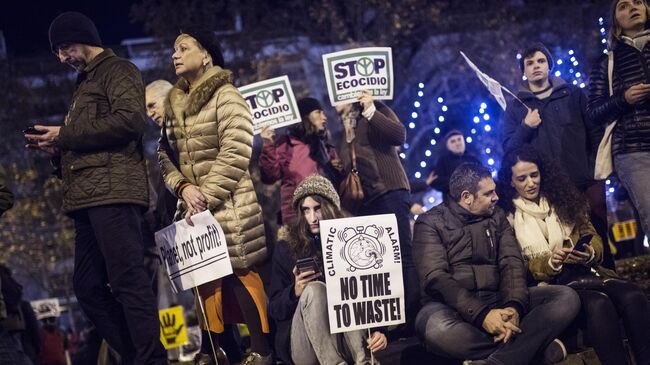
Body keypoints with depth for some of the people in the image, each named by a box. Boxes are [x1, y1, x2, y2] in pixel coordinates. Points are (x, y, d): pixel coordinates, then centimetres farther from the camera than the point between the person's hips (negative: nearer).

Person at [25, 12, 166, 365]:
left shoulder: (117, 70, 3)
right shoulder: (85, 83, 31)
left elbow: (130, 120, -14)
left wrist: (65, 134, -8)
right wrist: (56, 148, 12)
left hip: (113, 191, -10)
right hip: (89, 198, 10)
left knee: (128, 281, -13)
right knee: (88, 287, 6)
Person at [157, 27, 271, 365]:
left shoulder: (225, 96, -7)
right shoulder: (175, 104, 14)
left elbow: (235, 153, -15)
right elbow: (165, 155, 13)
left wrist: (207, 197, -16)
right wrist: (183, 187, -6)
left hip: (229, 206, -6)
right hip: (194, 206, 7)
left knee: (239, 273, -6)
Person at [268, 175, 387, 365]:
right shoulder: (286, 247, 6)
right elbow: (274, 310, 6)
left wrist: (378, 329, -18)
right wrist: (295, 291, -15)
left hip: (347, 342, 1)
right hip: (303, 346, -1)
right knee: (314, 290, -27)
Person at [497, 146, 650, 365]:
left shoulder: (561, 198, 18)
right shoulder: (507, 217, 6)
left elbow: (592, 235, 15)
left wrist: (590, 253, -9)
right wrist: (550, 263, -16)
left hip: (583, 274, 4)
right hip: (547, 285, -4)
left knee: (632, 296, -30)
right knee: (598, 303, -37)